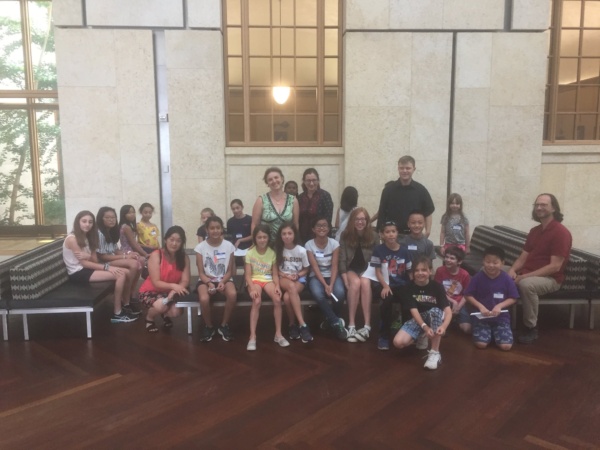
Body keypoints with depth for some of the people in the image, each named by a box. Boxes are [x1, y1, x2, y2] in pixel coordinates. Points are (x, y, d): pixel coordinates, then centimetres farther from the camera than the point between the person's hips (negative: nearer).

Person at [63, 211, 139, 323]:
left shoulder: (87, 237, 15)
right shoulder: (72, 239, -12)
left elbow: (95, 260, 5)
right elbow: (84, 263, -17)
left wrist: (88, 256, -20)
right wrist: (107, 267, -21)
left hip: (87, 269, 9)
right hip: (78, 273, -8)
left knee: (125, 272, -7)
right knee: (120, 275, -22)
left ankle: (125, 305, 7)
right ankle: (117, 314, -16)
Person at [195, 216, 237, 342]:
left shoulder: (229, 246, -2)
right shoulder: (200, 247, -4)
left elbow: (229, 271, 1)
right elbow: (201, 273, -3)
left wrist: (222, 282, -18)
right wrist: (209, 283, -22)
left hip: (224, 279, 1)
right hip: (206, 280, -1)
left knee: (233, 294, -33)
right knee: (204, 299, -34)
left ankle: (224, 325, -8)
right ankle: (209, 327, -2)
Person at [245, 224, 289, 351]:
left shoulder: (272, 253, 2)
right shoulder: (250, 253, -4)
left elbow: (275, 274, 3)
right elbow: (248, 275, -6)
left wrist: (277, 286, -15)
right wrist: (252, 288, -23)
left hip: (268, 280, 2)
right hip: (254, 280, -2)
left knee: (277, 299, -26)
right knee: (257, 301, -32)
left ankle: (278, 334, -14)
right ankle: (252, 336, -27)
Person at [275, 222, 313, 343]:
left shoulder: (301, 250, -5)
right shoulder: (278, 250, -2)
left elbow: (306, 269, 6)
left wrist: (297, 275, -14)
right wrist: (285, 275, -13)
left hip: (298, 279, 0)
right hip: (283, 279, 1)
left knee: (287, 296, -35)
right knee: (291, 286, -38)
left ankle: (292, 325, -17)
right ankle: (302, 324, -36)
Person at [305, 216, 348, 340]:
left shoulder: (334, 243, -3)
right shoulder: (309, 245, -6)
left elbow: (334, 266, -9)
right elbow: (315, 267, -12)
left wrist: (331, 285, -23)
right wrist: (325, 285, -23)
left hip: (332, 275, 1)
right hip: (316, 276, -1)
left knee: (340, 293, -31)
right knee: (318, 294, -35)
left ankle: (331, 320, -2)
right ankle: (337, 323, -19)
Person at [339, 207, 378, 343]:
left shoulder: (373, 236, -1)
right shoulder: (345, 235, -1)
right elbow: (342, 259, -3)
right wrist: (345, 278, -14)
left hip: (367, 270, 0)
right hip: (351, 270, 0)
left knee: (365, 282, -33)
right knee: (355, 282, -34)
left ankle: (367, 326, -34)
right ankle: (351, 325, -32)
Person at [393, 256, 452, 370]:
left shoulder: (437, 287, -17)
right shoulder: (410, 287, -13)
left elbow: (448, 310, -24)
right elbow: (414, 310, -20)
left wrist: (444, 325, -46)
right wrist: (425, 327, -37)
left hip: (435, 317, -2)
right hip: (418, 319, 2)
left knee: (435, 311, -39)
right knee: (398, 342, -20)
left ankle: (435, 352, -28)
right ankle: (422, 337, 15)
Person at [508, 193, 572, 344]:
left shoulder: (561, 232, -14)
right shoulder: (534, 231, 12)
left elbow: (555, 266, -20)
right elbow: (523, 257, 11)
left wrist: (526, 276, -24)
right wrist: (513, 270, -11)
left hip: (550, 278, -8)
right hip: (527, 275, 8)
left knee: (526, 284, -38)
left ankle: (531, 329, -21)